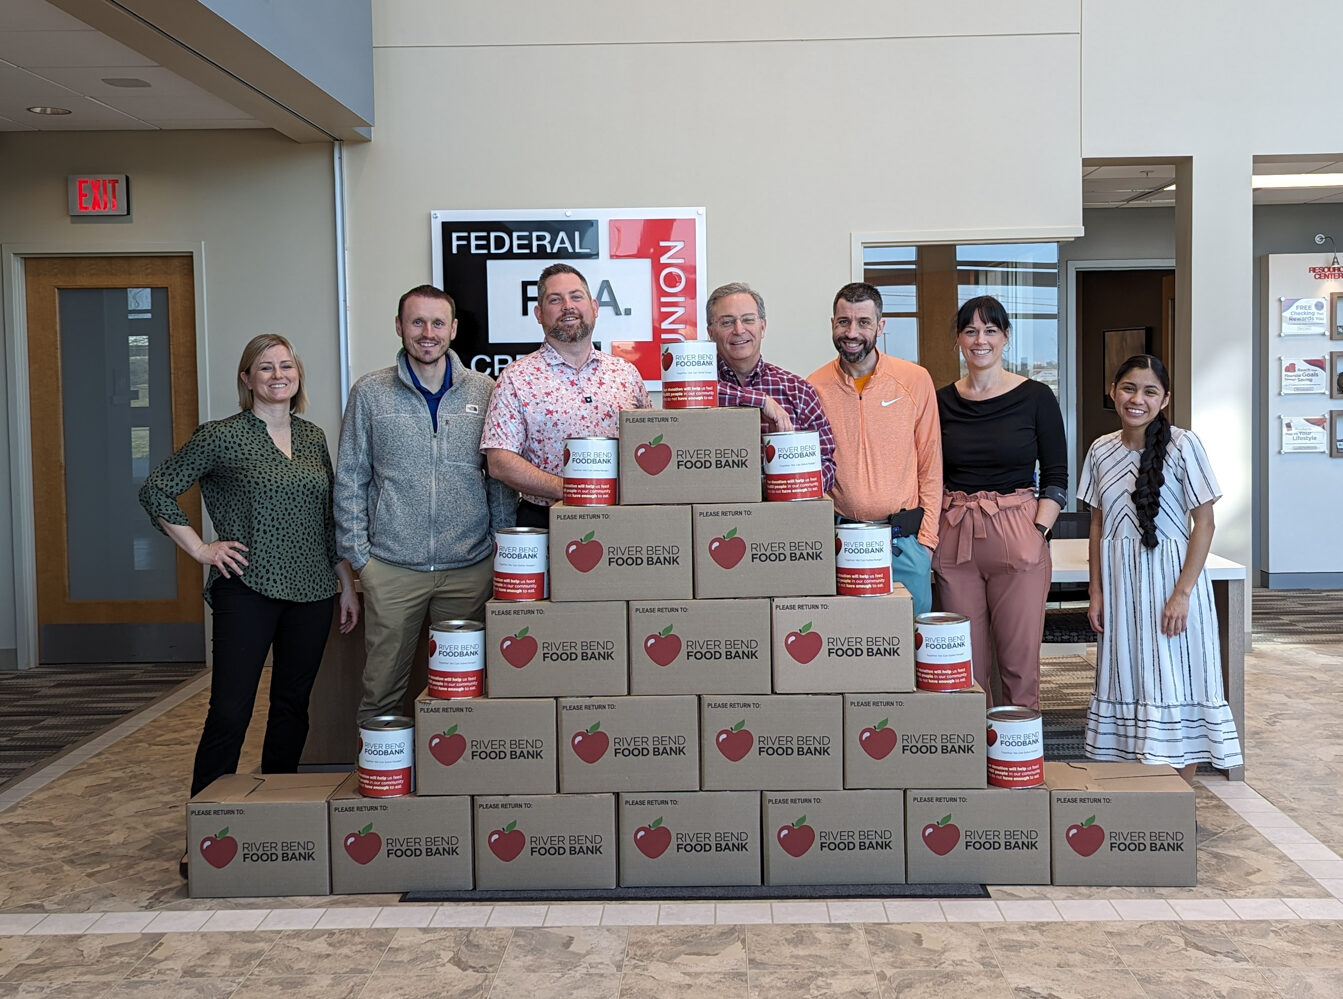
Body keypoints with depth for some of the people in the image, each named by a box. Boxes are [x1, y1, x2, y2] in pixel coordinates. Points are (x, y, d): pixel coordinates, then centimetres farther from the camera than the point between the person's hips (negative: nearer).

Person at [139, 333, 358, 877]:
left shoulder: (313, 437, 12)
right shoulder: (221, 437, -3)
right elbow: (155, 491, -1)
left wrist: (348, 585, 15)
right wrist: (201, 549, -6)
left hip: (310, 591, 5)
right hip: (248, 590, -5)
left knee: (292, 706, 11)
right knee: (229, 711, -7)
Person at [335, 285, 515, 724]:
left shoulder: (483, 391, 7)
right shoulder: (370, 393, 5)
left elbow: (502, 475, 10)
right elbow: (350, 480, 7)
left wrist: (503, 548, 4)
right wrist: (358, 553, 0)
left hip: (470, 568, 1)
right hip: (391, 569, -1)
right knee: (382, 691, 3)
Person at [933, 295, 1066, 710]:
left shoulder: (1035, 397, 1)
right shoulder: (943, 401, 9)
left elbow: (1056, 477, 2)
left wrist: (1039, 532, -9)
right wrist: (932, 534, 1)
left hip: (1017, 536, -2)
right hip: (955, 540, 2)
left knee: (1019, 661, 1)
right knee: (966, 664, 6)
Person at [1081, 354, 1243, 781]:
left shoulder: (1182, 445, -8)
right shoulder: (1101, 450, 6)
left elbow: (1204, 523, -9)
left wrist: (1182, 592, -15)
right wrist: (1096, 590, 5)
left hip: (1169, 574, -4)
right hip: (1120, 581, 4)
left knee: (1175, 681, -1)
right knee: (1127, 680, 7)